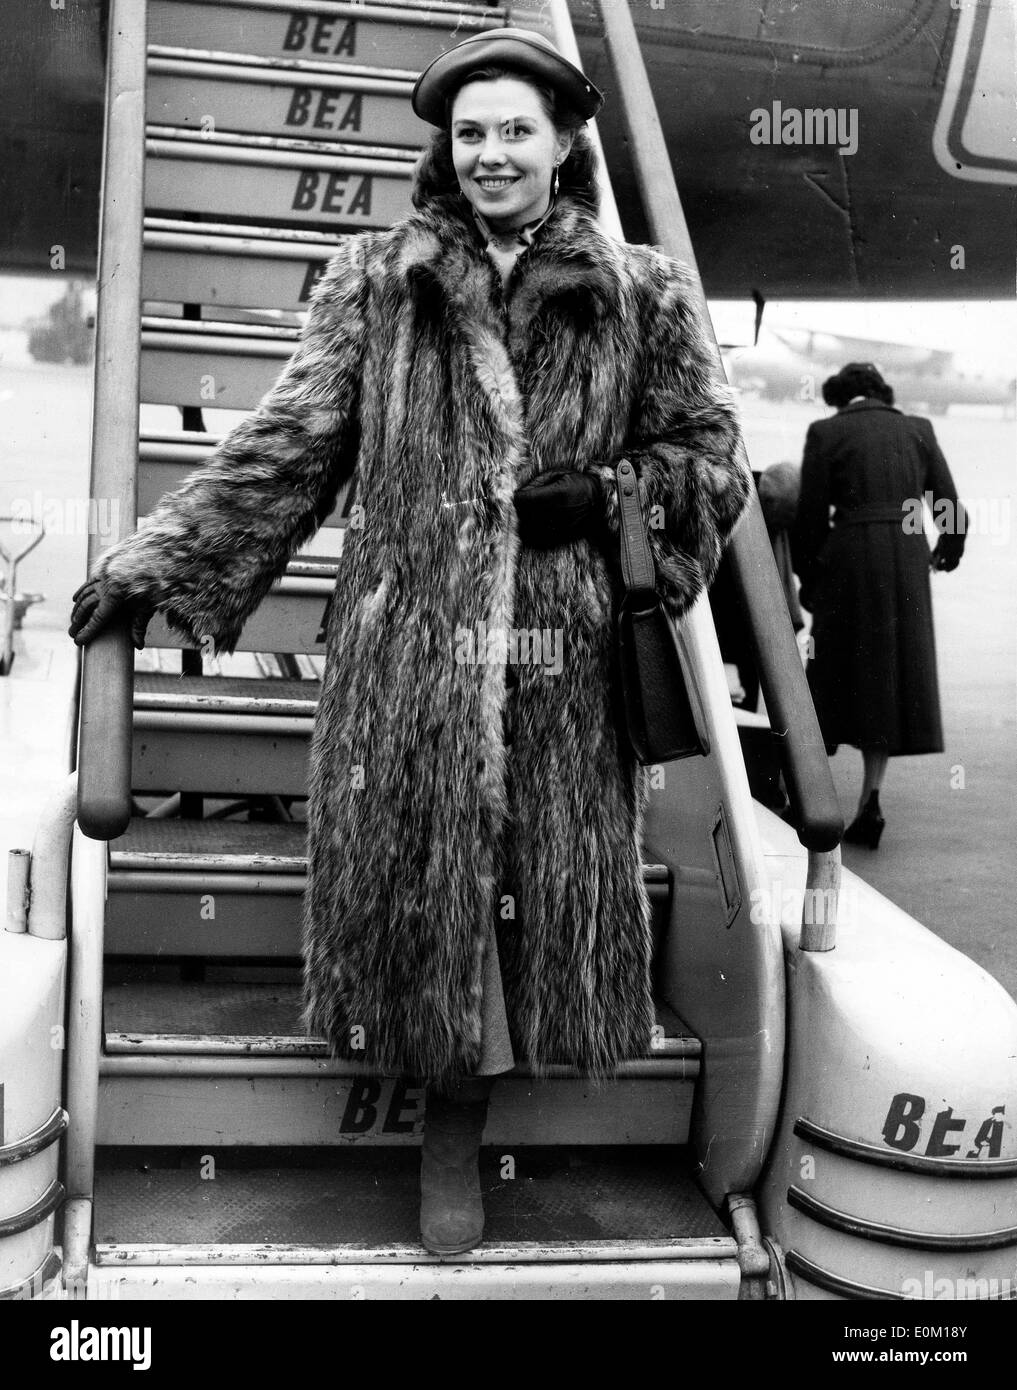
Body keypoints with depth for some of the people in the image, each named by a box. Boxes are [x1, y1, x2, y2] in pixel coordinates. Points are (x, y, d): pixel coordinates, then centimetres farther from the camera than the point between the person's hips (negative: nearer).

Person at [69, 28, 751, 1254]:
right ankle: (447, 1137, 27)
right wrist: (152, 561, -4)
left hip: (564, 660, 1)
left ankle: (460, 1131, 29)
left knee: (545, 887, 6)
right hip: (405, 649, 0)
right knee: (417, 884, 3)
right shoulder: (374, 281, 7)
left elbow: (711, 457, 11)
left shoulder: (640, 295, 7)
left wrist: (609, 493, -8)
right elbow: (287, 447, 3)